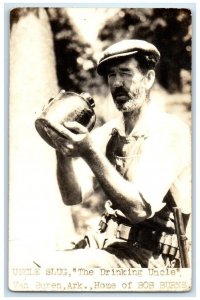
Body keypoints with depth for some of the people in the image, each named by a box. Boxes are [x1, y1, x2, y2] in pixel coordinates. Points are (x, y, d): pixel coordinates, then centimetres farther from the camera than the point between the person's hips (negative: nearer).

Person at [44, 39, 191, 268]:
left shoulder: (170, 131, -12)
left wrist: (90, 153, -27)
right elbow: (72, 197, 2)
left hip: (149, 256, -6)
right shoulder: (108, 131, 8)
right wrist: (63, 151, -15)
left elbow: (139, 209, -21)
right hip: (106, 242, 6)